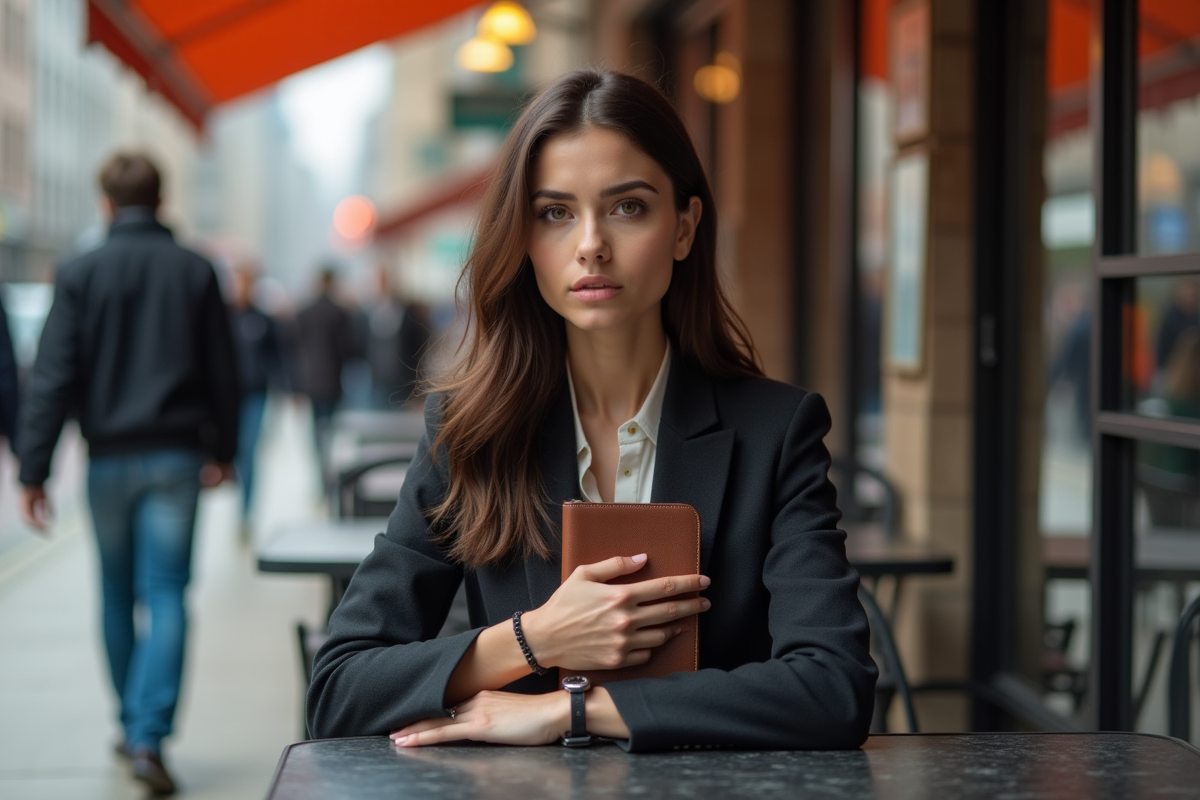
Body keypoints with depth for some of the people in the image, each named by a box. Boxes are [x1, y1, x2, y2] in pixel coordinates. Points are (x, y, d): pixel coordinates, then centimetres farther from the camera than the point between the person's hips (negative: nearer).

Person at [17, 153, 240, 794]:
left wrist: (34, 472, -6)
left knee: (118, 595, 15)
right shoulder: (195, 272, 1)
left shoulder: (80, 275, -4)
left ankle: (133, 723, 26)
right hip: (175, 458, 0)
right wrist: (221, 451, 19)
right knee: (165, 595, -3)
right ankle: (149, 737, -15)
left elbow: (52, 379, -8)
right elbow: (222, 373, 6)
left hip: (108, 458, 0)